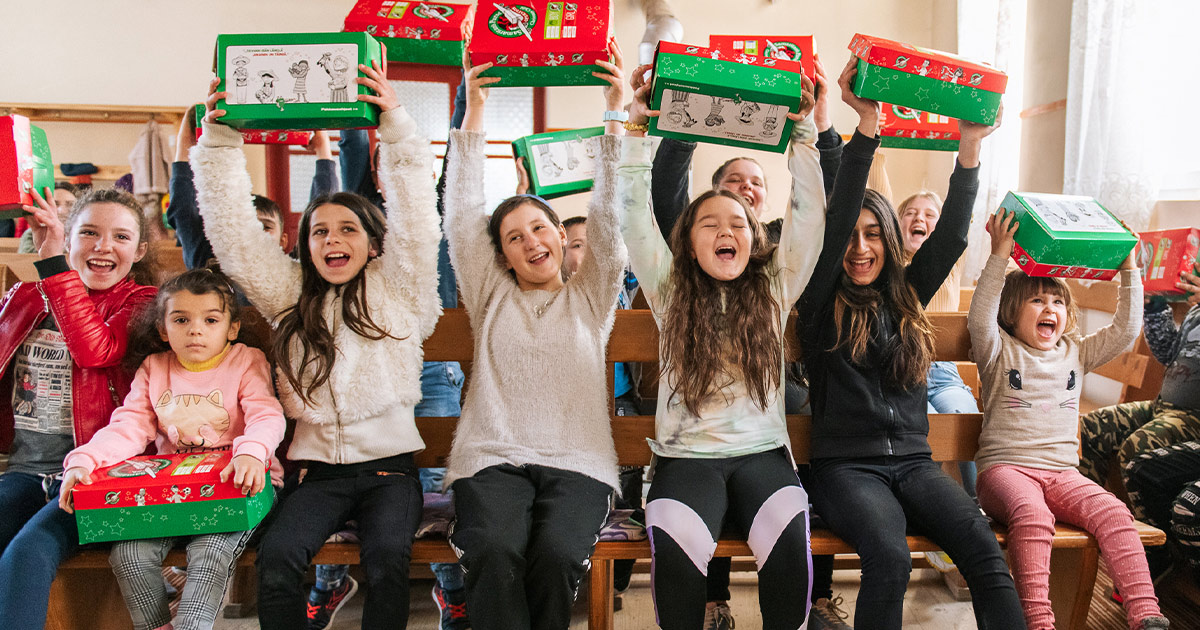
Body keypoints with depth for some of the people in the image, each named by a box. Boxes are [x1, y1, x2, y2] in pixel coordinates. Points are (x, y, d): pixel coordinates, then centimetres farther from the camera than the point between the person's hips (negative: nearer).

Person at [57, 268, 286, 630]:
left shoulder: (247, 362, -1)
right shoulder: (154, 369, 11)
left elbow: (267, 416, -15)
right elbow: (129, 427, 3)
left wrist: (251, 452, -38)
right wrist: (84, 460, -16)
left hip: (233, 487, -4)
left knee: (211, 551, -28)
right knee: (127, 551, -15)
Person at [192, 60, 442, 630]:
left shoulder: (397, 287, 7)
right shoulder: (291, 294, 13)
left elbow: (416, 217, -4)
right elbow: (233, 231, 7)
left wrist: (396, 126, -13)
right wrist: (219, 141, -1)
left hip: (388, 462, -2)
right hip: (318, 465, 2)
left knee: (387, 558, -26)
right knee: (276, 557, -23)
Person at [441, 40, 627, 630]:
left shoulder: (590, 297, 16)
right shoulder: (491, 297, 17)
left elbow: (607, 216, 5)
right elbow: (462, 215, 8)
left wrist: (616, 111, -4)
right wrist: (473, 113, 2)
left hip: (576, 461, 0)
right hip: (492, 457, 1)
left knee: (556, 554, -29)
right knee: (494, 552, -30)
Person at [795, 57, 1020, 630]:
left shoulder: (906, 297, 14)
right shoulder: (821, 303, 2)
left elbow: (951, 237, 3)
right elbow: (832, 226, -11)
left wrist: (969, 150, -10)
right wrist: (866, 130, -19)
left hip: (912, 459, 4)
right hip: (846, 463, -4)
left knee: (985, 550, -22)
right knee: (890, 559, -31)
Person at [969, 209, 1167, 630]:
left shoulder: (1076, 353, 17)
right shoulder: (1000, 352, 2)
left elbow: (1125, 329, 10)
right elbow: (979, 319, -17)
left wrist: (1129, 268, 3)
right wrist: (999, 256, -23)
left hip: (1061, 472, 5)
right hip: (1005, 468, -5)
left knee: (1113, 512, -23)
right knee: (1032, 514, -34)